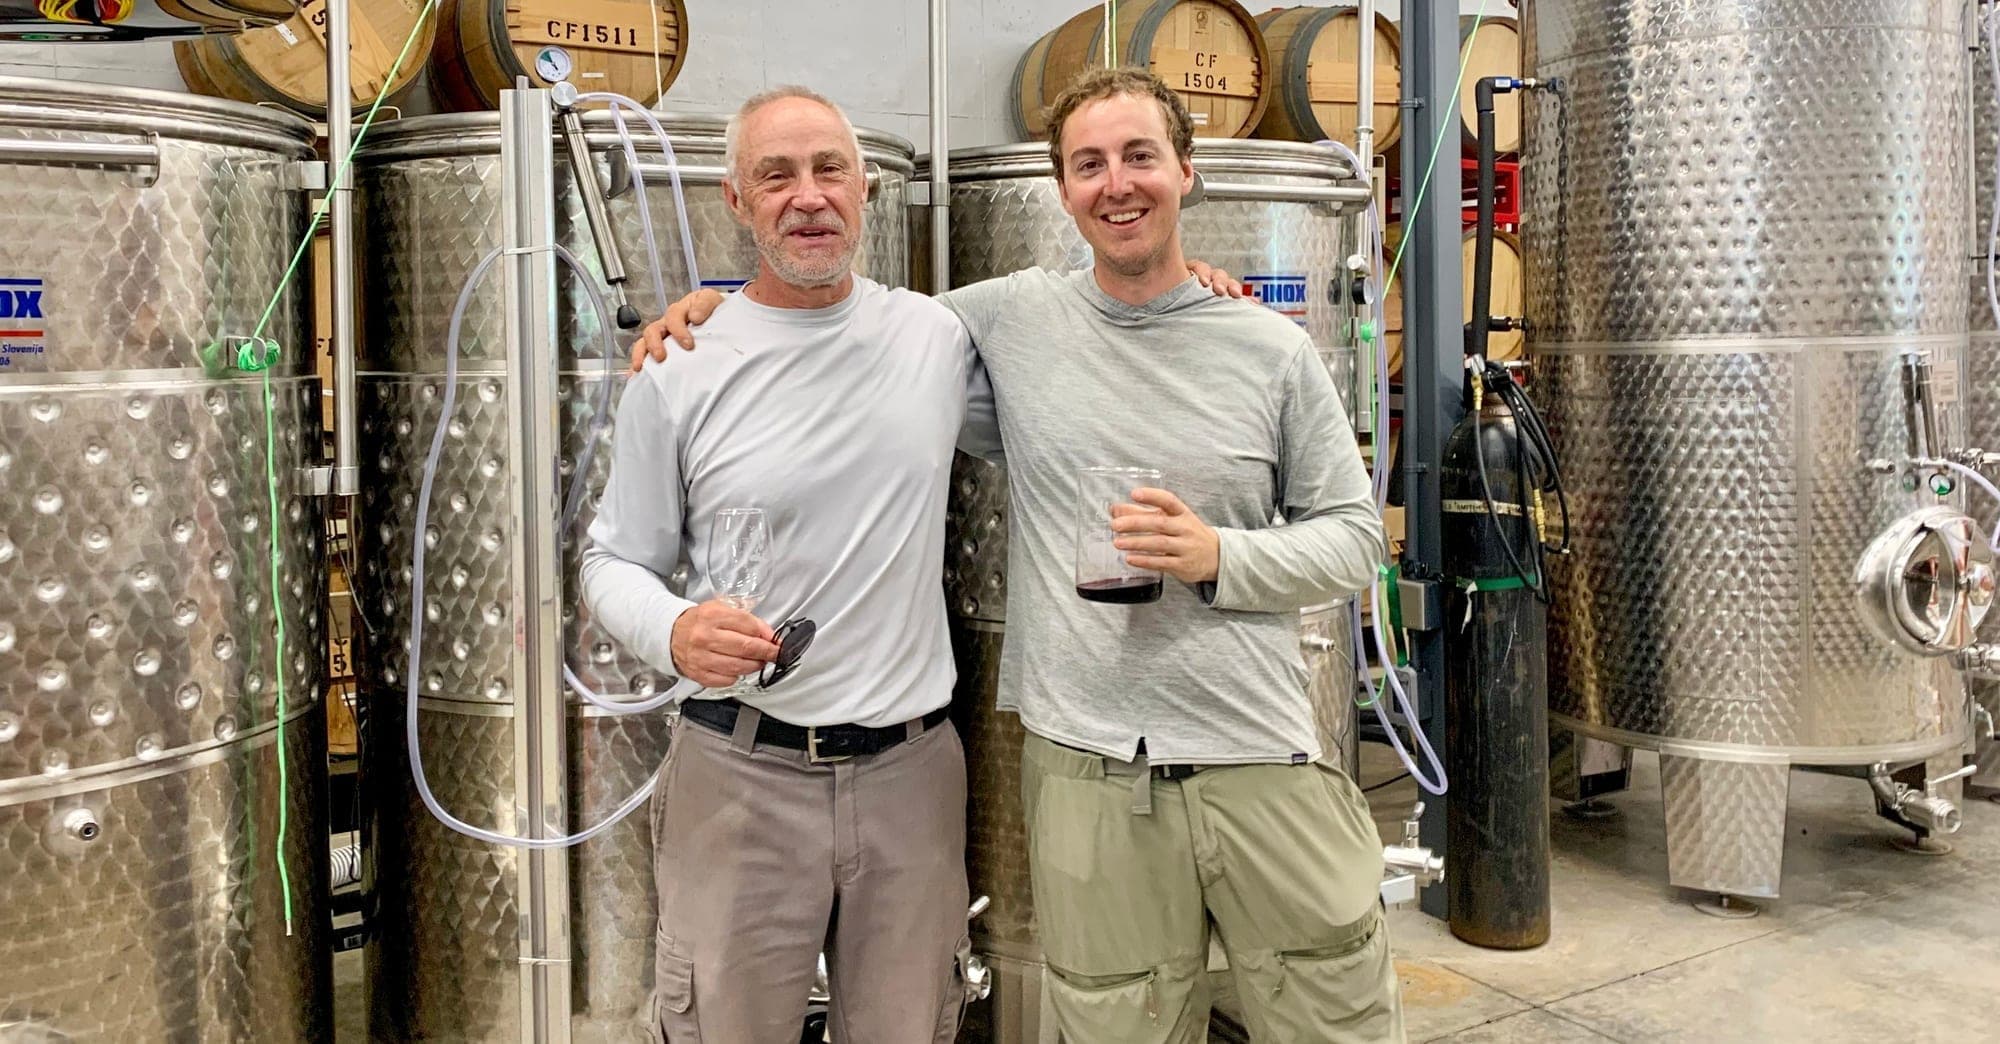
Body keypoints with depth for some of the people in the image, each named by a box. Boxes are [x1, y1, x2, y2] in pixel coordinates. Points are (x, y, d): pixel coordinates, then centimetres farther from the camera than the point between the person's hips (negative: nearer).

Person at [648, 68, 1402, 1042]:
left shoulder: (1274, 350, 4)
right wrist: (724, 300, 7)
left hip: (1264, 765, 1)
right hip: (1089, 776, 0)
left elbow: (1352, 534, 7)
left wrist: (1220, 556, -10)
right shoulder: (1012, 318, 4)